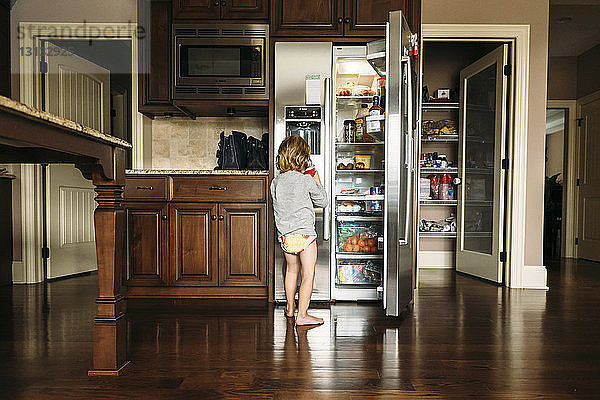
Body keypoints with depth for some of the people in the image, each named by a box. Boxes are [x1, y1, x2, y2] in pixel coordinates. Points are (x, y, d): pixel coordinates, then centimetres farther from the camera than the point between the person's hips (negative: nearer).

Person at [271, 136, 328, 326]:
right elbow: (322, 201, 0)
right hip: (304, 233, -6)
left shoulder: (276, 182, 2)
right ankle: (302, 315, 7)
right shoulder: (306, 180, -11)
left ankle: (290, 307, 38)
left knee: (291, 270, 23)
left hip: (284, 235, 6)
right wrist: (317, 182, 13)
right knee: (308, 274, 4)